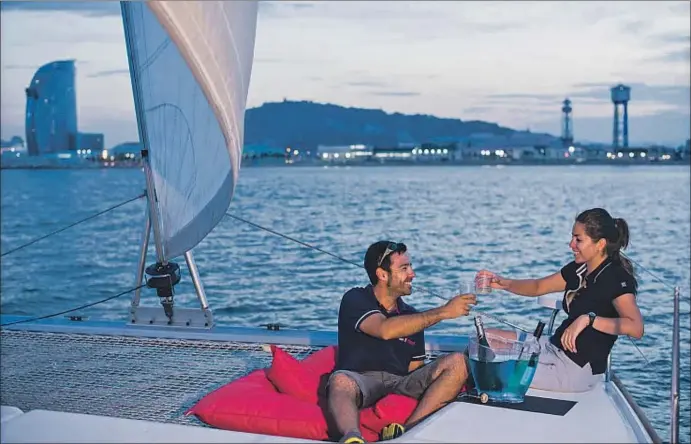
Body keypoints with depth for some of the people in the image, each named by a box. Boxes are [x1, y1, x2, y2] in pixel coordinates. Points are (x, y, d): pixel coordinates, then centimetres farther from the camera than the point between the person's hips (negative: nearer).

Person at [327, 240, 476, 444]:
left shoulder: (412, 316, 18)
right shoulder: (355, 299, 0)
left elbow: (415, 368, 17)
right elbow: (385, 330, -20)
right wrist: (443, 312, -19)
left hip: (401, 383, 5)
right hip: (360, 379, -5)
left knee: (457, 363, -16)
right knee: (340, 381, -37)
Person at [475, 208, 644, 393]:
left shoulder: (616, 277, -19)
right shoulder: (578, 269, 6)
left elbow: (636, 327, -34)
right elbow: (538, 287, 16)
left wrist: (588, 319, -41)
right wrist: (503, 283, -1)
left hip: (578, 369, -8)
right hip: (555, 348, 8)